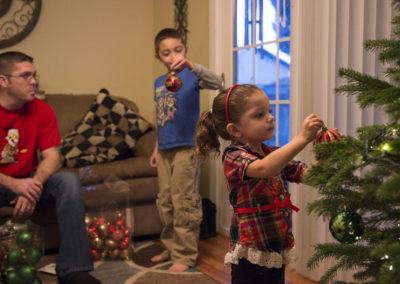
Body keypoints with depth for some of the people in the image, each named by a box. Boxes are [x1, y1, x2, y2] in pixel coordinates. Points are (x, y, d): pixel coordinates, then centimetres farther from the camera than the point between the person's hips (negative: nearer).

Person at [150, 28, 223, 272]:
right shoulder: (158, 83, 13)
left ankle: (185, 256, 10)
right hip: (165, 149, 7)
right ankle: (171, 247, 31)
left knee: (184, 204, -2)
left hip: (186, 148, -7)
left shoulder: (190, 76, -6)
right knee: (165, 203, 15)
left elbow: (217, 83, -26)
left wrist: (191, 65, -38)